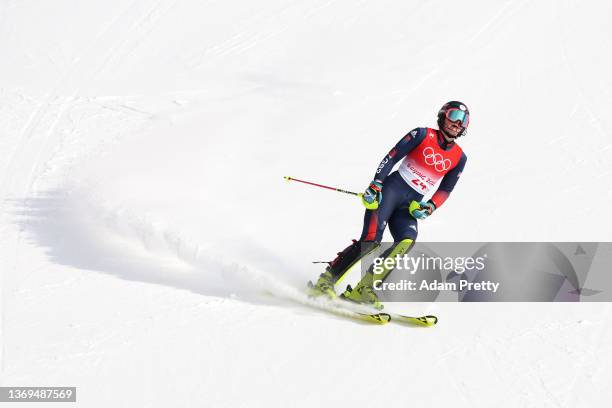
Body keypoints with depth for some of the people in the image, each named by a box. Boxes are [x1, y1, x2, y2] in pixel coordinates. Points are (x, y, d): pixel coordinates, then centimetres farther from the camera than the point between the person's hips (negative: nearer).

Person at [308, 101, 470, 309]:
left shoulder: (459, 158, 11)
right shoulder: (423, 135, 1)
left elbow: (445, 190, 15)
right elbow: (391, 158, -3)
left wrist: (429, 208, -4)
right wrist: (375, 185, -13)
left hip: (410, 206, 3)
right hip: (391, 189, -3)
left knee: (408, 240, -27)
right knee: (370, 240, -21)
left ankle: (363, 289, -25)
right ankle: (326, 281, -11)